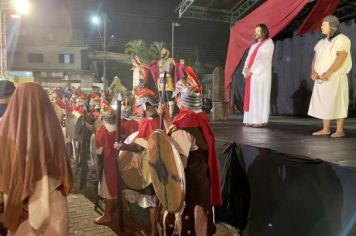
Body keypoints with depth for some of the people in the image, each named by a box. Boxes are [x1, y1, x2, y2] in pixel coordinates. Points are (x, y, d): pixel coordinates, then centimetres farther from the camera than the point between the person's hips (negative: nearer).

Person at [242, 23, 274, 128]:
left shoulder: (268, 43, 0)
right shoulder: (255, 44, 23)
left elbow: (263, 59, -11)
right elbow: (249, 57, 15)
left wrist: (252, 69, -14)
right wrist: (246, 68, -3)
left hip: (261, 74, -7)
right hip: (251, 74, 7)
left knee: (260, 97, -8)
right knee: (251, 97, 4)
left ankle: (261, 121, -5)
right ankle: (252, 120, 7)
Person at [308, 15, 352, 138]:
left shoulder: (341, 39, -8)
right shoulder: (322, 42, 16)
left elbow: (342, 57, -20)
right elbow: (315, 58, 10)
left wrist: (328, 73, -25)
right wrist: (313, 72, -8)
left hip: (335, 78, -7)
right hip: (322, 79, 7)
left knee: (337, 103, -6)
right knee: (324, 103, 7)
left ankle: (340, 130, 0)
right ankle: (325, 129, 13)